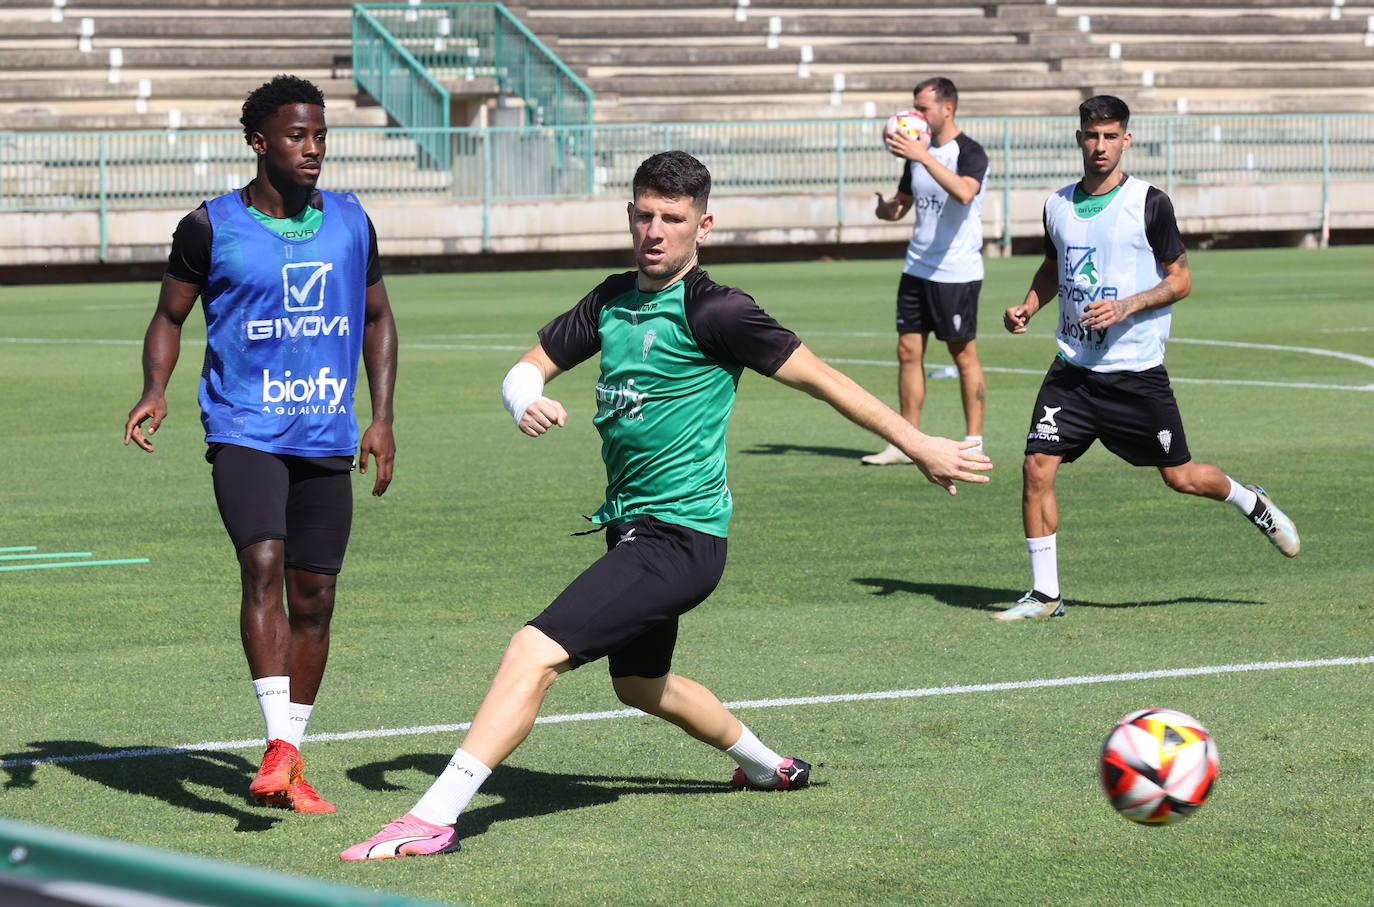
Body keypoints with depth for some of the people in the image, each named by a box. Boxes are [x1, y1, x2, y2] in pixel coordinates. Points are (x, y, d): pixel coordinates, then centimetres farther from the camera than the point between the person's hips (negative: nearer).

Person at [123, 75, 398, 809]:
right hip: (244, 432, -4)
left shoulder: (349, 220, 7)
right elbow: (170, 314, 7)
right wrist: (155, 390, -10)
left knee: (314, 597, 5)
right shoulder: (210, 227, -4)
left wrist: (381, 417, 8)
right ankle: (279, 745, -26)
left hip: (326, 441, 4)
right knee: (263, 565, -24)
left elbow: (377, 316, 18)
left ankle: (289, 767, 17)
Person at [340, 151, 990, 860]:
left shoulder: (710, 311, -14)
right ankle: (770, 767, 51)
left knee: (534, 652, -21)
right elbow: (528, 367, 13)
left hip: (679, 538, -10)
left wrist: (918, 445, -9)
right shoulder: (614, 299, 8)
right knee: (640, 685, 29)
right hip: (631, 528, 10)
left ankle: (434, 819, -27)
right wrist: (527, 401, -12)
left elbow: (815, 376, -11)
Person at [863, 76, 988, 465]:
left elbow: (964, 192, -33)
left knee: (964, 356, 0)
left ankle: (974, 443, 8)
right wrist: (886, 208, -3)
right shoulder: (918, 150, 11)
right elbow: (903, 202, 21)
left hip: (957, 272, -7)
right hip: (917, 269, 7)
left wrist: (924, 157, -37)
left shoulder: (970, 153, -12)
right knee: (908, 351, 5)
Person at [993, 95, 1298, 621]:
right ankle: (1045, 594, 1)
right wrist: (1027, 307, 5)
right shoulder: (1058, 205, 6)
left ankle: (1252, 503, 38)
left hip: (1136, 371, -3)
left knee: (1179, 476, 5)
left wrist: (1125, 308, -18)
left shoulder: (1150, 204, -7)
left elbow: (1180, 280, -4)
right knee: (1037, 466, -10)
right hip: (1073, 368, 4)